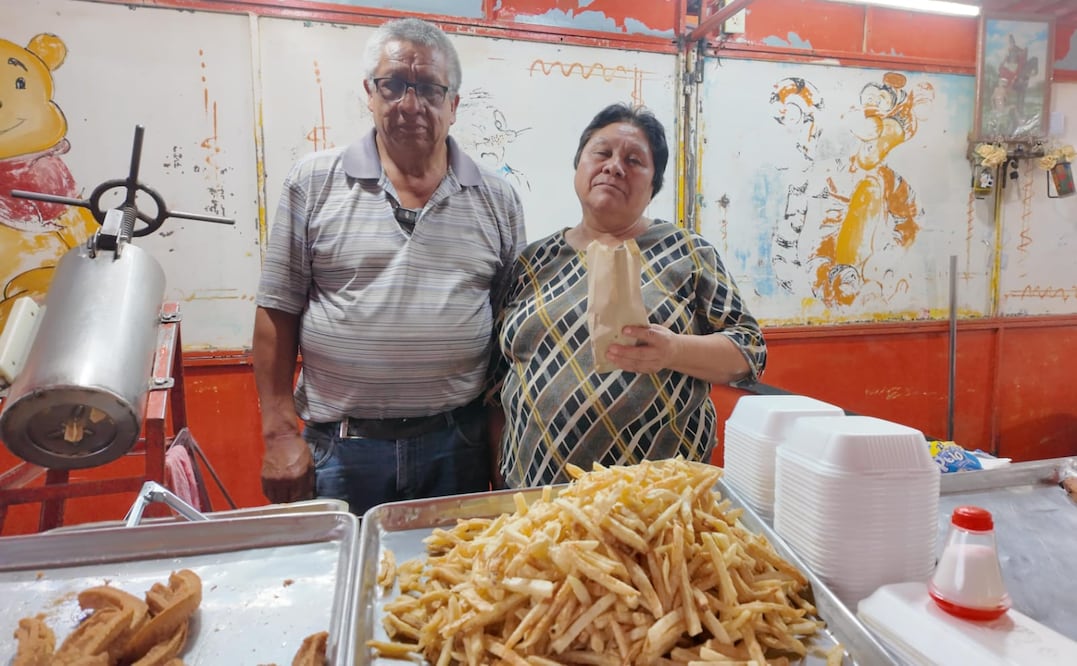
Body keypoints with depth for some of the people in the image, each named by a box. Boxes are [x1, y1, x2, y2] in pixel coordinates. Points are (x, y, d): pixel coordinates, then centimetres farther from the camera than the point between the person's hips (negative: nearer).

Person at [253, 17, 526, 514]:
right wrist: (281, 433, -3)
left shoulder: (498, 200, 3)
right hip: (339, 449, -1)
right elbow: (278, 311, 1)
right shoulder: (314, 182, 0)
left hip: (458, 446, 2)